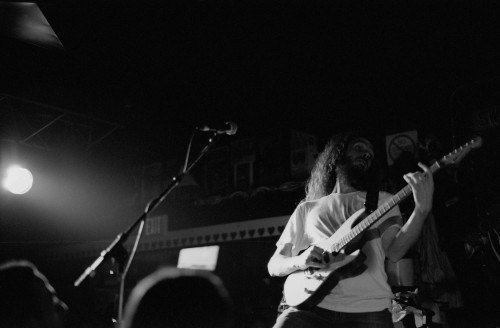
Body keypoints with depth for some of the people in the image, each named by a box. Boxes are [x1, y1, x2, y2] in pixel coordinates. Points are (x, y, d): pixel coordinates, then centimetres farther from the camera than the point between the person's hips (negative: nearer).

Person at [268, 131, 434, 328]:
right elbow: (274, 266, 14)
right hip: (313, 306, 0)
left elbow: (394, 252, -2)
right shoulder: (306, 208, 17)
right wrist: (299, 261, -7)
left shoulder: (382, 200, 16)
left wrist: (422, 209, -17)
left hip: (369, 309, 1)